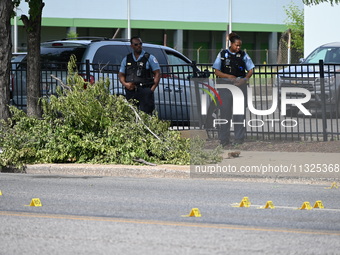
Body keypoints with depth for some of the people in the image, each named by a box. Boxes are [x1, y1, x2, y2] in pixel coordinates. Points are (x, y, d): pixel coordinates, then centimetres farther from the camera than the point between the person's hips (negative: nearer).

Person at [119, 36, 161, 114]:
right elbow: (121, 75, 19)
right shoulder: (126, 59, 16)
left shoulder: (150, 58, 5)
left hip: (145, 90, -4)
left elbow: (157, 73, 2)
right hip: (130, 91, 4)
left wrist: (153, 88, -9)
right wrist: (125, 84, -2)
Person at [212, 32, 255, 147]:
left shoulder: (243, 55, 7)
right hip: (225, 86, -1)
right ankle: (224, 139, 4)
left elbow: (250, 71, 9)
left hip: (240, 85, 1)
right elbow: (217, 72, 3)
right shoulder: (222, 54, 4)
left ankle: (239, 138, 6)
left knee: (239, 113, 0)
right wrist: (229, 76, -13)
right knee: (225, 112, -1)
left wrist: (244, 79, -11)